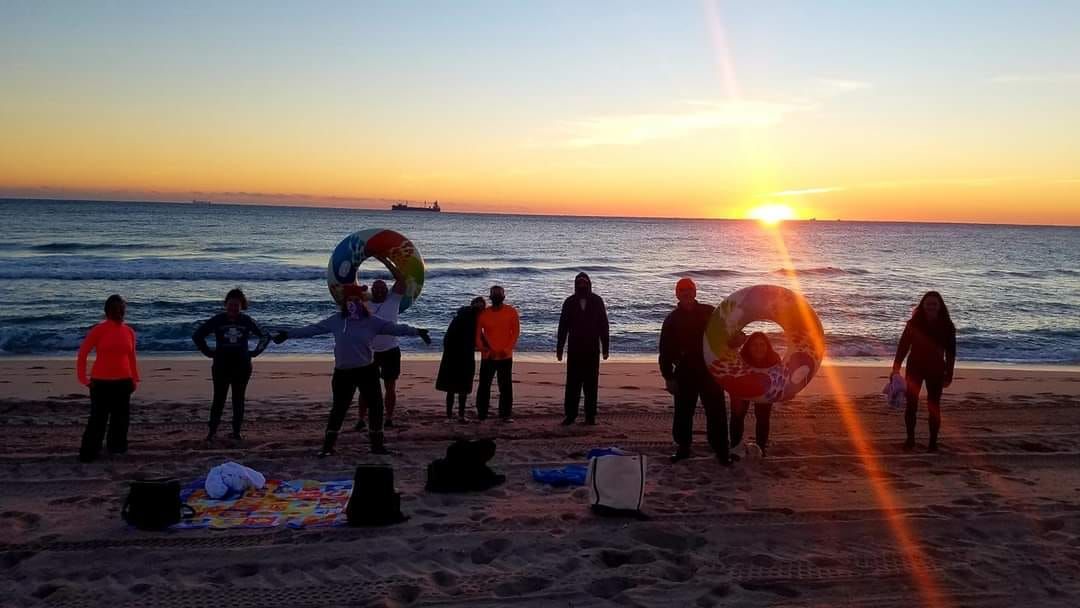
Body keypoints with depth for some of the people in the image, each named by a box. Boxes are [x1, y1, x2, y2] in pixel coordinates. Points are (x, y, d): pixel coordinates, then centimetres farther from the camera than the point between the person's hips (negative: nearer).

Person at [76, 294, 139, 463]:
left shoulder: (129, 332, 5)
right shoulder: (98, 330, -8)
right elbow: (82, 353, -4)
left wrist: (135, 379, 11)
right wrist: (82, 378, -7)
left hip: (123, 382, 4)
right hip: (101, 382, -4)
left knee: (121, 417, 10)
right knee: (98, 418, -2)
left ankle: (117, 447, 25)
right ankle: (88, 452, 8)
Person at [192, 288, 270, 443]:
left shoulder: (247, 321, 2)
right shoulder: (217, 320, -2)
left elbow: (265, 336, 14)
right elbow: (197, 335, 4)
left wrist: (254, 352, 6)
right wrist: (209, 352, -1)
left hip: (242, 366, 1)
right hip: (221, 366, -1)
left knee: (238, 399, 6)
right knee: (219, 399, -4)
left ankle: (236, 432, 14)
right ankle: (211, 432, 3)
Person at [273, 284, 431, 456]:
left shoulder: (372, 322, -4)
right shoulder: (336, 320, -2)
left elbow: (394, 328, -6)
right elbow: (313, 329, 2)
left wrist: (416, 331, -15)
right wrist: (288, 334, 1)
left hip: (367, 370, 1)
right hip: (343, 372, -1)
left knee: (376, 405, 3)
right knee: (339, 408, 4)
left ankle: (377, 443, 18)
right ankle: (328, 445, 16)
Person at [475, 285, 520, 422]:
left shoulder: (511, 312, -2)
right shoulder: (483, 314, -1)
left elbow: (515, 332, -2)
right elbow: (477, 334, 2)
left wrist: (507, 350, -11)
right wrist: (484, 349, -10)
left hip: (505, 357, -1)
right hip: (488, 357, 1)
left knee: (506, 386, 1)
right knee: (484, 385, 4)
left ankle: (506, 414, 9)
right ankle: (481, 413, 14)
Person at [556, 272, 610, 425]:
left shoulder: (597, 301, 3)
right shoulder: (569, 302, 4)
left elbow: (603, 325, 3)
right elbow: (563, 326, 5)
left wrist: (605, 348, 1)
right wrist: (559, 348, 3)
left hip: (592, 350, 0)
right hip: (574, 349, 0)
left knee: (591, 384, 3)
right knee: (572, 384, 1)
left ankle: (590, 416, 9)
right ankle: (570, 415, 6)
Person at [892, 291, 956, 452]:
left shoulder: (947, 326, -6)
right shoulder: (914, 323, -7)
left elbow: (951, 352, -2)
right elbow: (903, 345, -4)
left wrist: (948, 375, -3)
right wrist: (896, 367, -10)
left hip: (936, 371, 0)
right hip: (914, 368, 0)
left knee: (934, 407, 3)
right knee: (911, 404, 1)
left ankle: (933, 441, 13)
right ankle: (910, 439, 15)